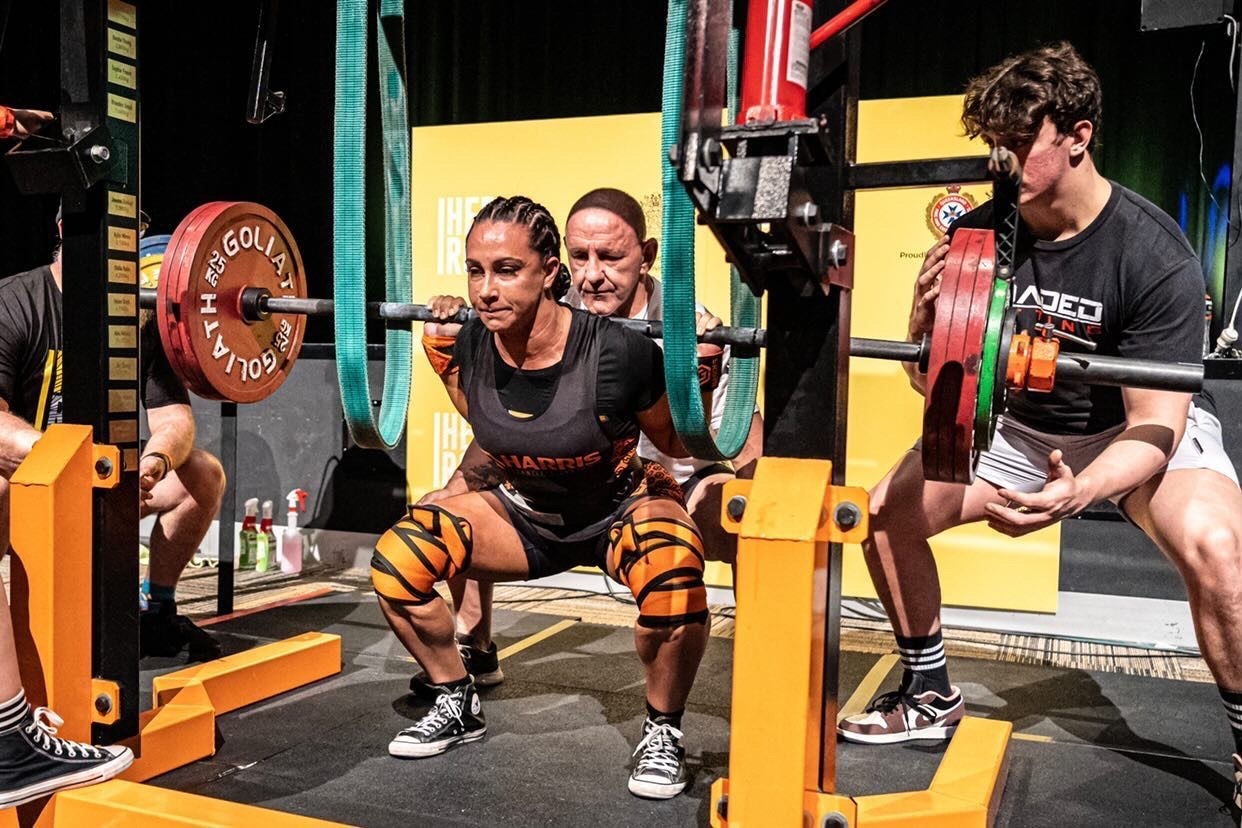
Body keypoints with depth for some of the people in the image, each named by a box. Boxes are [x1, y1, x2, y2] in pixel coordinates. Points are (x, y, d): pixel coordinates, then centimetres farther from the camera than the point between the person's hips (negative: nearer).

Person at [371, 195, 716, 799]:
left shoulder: (615, 351, -30)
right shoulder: (472, 346, -17)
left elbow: (678, 446, -12)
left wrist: (701, 370, -28)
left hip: (621, 510, -4)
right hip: (525, 513, 5)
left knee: (675, 580, -38)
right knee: (396, 561, -15)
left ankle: (661, 732, -8)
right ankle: (458, 705, 11)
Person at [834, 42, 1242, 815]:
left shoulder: (1154, 253, -27)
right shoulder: (977, 235, -17)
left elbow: (1155, 426, -27)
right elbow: (933, 381, -8)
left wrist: (1077, 493, -47)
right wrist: (928, 318, -31)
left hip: (1144, 429, -4)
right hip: (1025, 424, 4)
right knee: (886, 512, -6)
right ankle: (932, 696, 15)